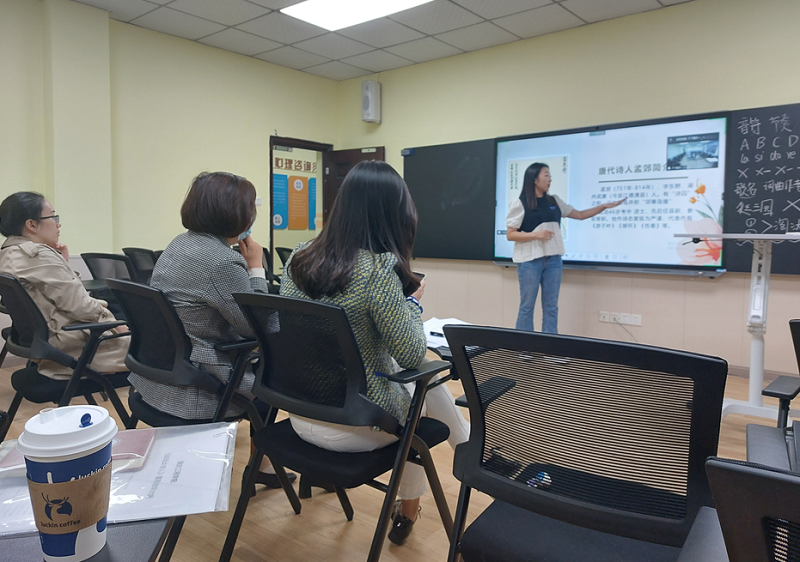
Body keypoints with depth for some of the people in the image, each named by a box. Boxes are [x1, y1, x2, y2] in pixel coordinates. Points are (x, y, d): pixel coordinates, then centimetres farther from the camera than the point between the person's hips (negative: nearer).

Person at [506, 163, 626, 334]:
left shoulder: (554, 201, 13)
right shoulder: (520, 204, -4)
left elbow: (580, 215, 19)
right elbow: (510, 235, -7)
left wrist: (604, 206, 11)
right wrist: (535, 234, -18)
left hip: (553, 260, 6)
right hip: (529, 260, -6)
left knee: (551, 307, 7)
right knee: (527, 307, -1)